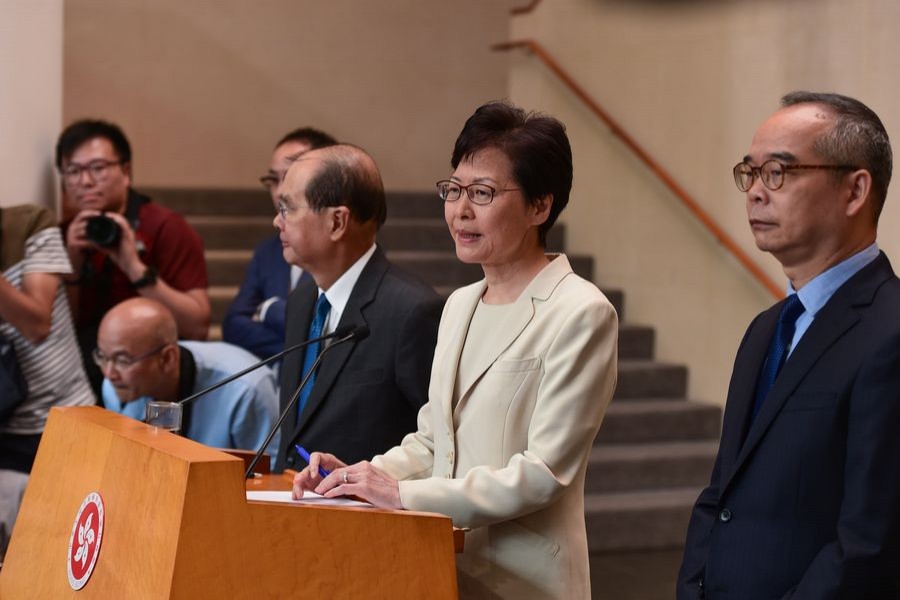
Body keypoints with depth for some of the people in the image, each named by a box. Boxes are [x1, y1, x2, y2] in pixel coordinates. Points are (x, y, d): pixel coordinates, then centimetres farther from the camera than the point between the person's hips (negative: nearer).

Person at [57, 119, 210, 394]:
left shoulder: (166, 228, -5)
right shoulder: (66, 235, 9)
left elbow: (197, 328, -14)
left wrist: (135, 268, -21)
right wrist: (72, 266, -9)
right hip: (82, 368, 4)